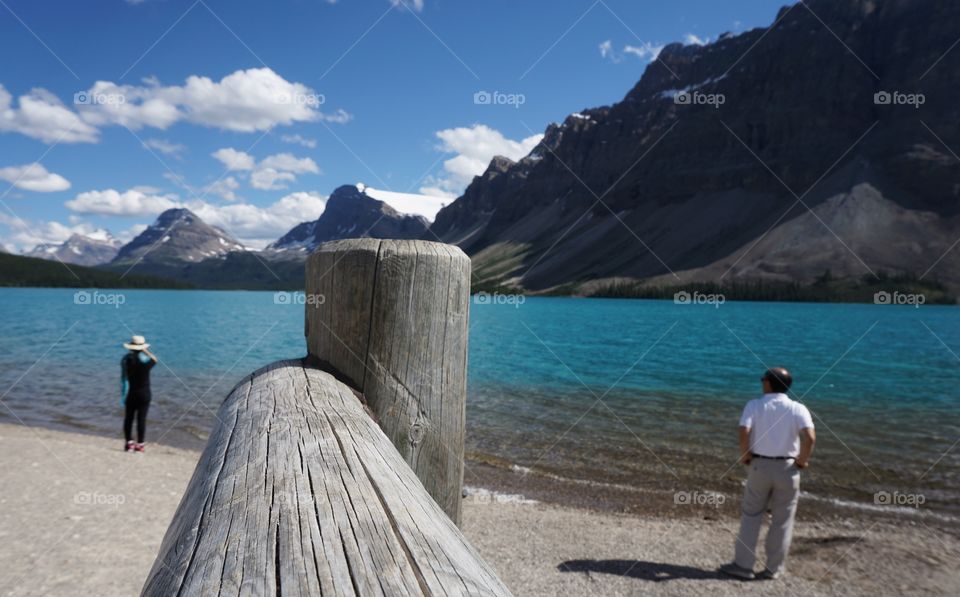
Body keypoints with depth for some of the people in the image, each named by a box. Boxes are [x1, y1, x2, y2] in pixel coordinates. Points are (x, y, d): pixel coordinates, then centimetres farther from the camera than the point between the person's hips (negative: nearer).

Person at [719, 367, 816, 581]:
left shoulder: (754, 405, -4)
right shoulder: (798, 409, -3)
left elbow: (744, 432, -19)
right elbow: (810, 437, -18)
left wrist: (745, 456, -4)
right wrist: (802, 460, -4)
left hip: (759, 466, 0)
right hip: (787, 468, 1)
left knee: (750, 516, 10)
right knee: (782, 520, 12)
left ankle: (743, 564, 12)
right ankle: (774, 568, 18)